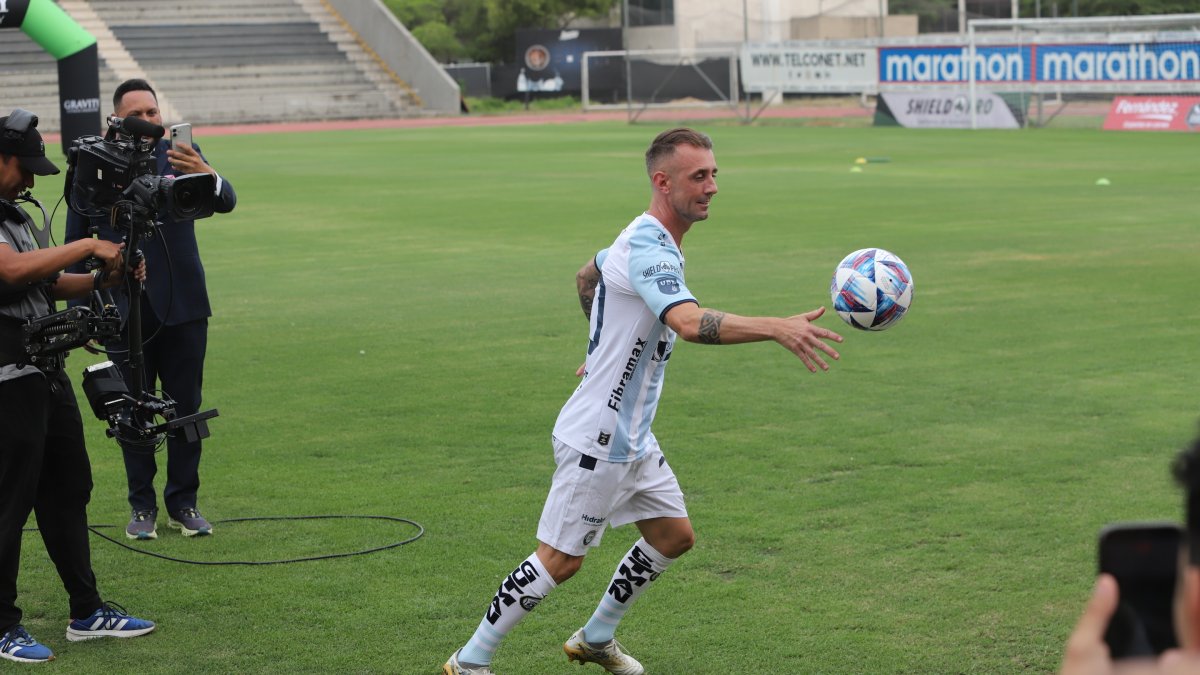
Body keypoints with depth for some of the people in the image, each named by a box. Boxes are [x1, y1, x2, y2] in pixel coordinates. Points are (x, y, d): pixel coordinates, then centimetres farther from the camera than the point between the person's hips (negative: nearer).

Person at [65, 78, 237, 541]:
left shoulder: (180, 156, -2)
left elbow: (226, 203, -17)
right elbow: (75, 242, 4)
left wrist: (205, 174, -40)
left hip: (183, 306, 0)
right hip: (125, 310, 0)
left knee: (187, 407, 6)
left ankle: (184, 502, 17)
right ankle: (142, 506, 17)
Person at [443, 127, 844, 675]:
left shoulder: (646, 240, 8)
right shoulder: (648, 250, -25)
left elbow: (586, 275, 27)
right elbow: (691, 323, -42)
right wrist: (778, 328, -52)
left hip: (631, 438, 10)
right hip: (598, 440, -10)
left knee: (673, 536, 14)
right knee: (560, 559, -3)